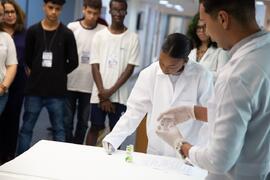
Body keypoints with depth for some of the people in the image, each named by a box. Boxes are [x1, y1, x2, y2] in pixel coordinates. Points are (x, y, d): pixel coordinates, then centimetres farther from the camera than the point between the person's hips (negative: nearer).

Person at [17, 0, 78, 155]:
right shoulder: (33, 31, 2)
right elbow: (28, 58, 10)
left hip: (57, 91, -1)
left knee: (59, 129, 9)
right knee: (27, 128, 8)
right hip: (34, 90, 1)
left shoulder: (67, 34, -2)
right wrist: (39, 73, 8)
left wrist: (58, 74, 6)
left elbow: (73, 62, 1)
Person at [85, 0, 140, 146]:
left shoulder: (133, 38, -1)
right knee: (95, 128, 10)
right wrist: (103, 93, -9)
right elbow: (95, 67, -1)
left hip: (120, 95, -1)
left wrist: (111, 91, -10)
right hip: (99, 94, 1)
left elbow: (130, 68, -4)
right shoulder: (99, 36, 2)